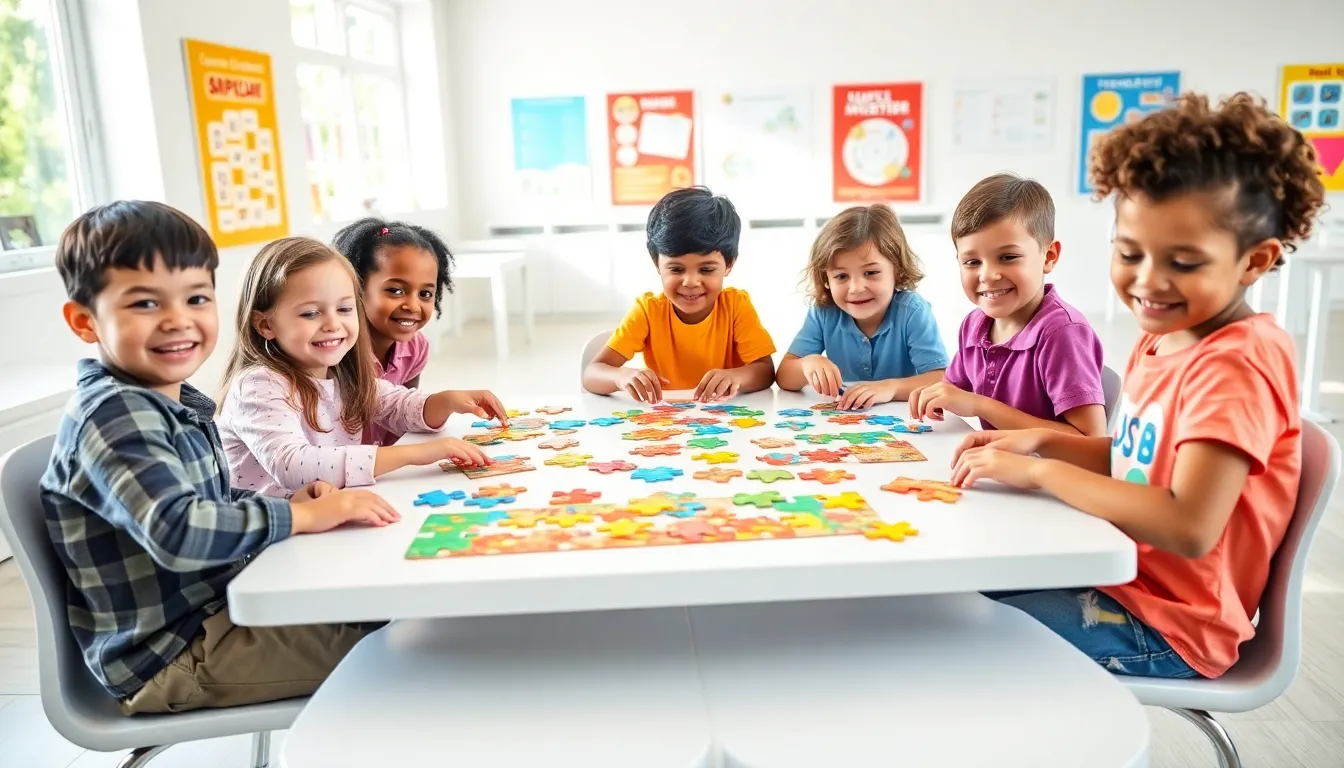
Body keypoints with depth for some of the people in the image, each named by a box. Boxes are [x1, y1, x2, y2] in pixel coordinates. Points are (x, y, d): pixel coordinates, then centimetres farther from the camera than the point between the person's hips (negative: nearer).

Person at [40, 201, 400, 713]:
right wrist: (302, 516, -27)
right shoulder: (112, 415, -23)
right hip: (170, 657, -9)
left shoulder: (176, 403, 7)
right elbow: (178, 531, -37)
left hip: (217, 608, 9)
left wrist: (283, 504, -3)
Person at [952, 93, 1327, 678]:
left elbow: (1190, 528, -33)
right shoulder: (1162, 338, 4)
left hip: (1164, 630, -8)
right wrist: (1042, 441, -2)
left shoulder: (1236, 367, -23)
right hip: (1120, 578, 8)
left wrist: (1041, 471, -26)